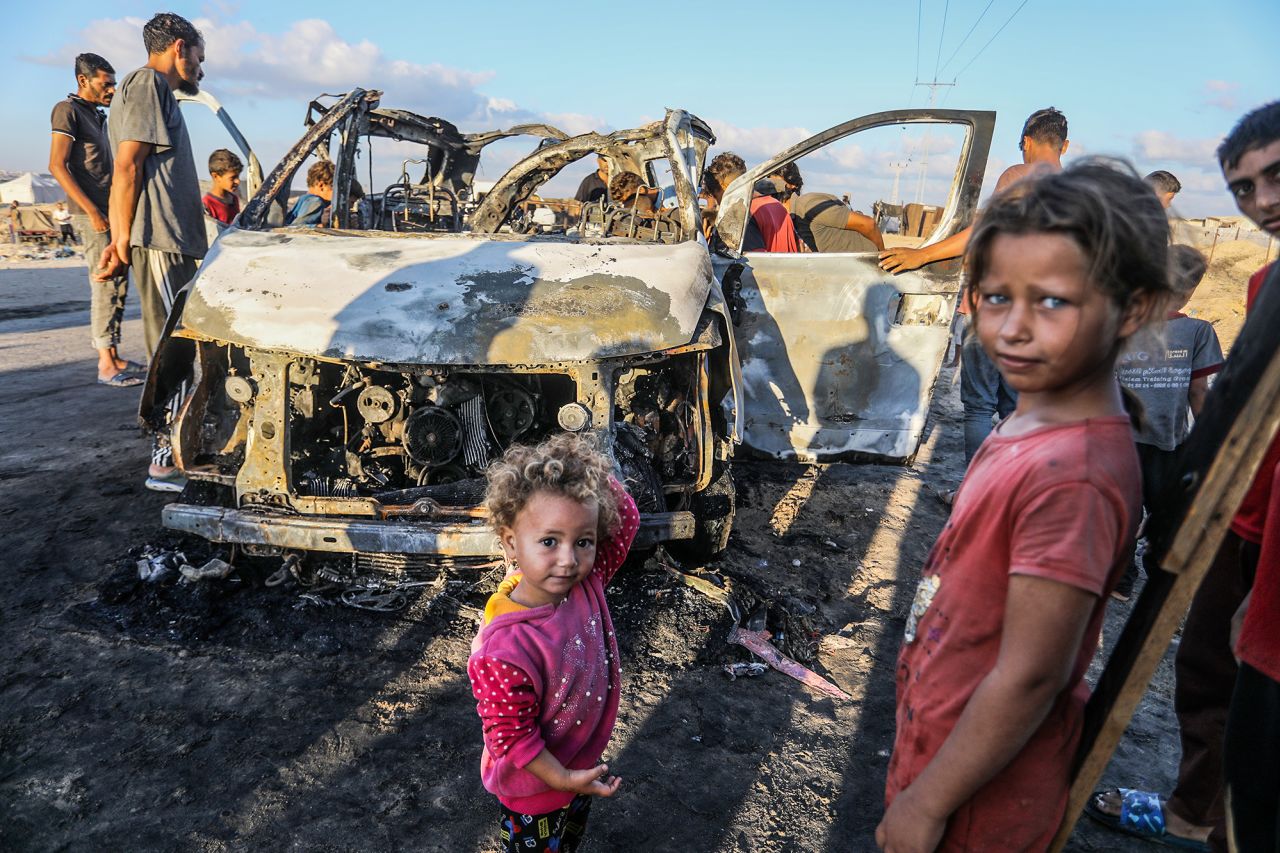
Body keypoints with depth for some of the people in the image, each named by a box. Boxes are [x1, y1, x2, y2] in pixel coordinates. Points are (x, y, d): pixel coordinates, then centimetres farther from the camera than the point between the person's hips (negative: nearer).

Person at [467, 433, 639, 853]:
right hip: (537, 788, -6)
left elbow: (626, 517, -12)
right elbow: (511, 737, -27)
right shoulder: (505, 649, -38)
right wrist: (563, 780, -20)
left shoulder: (586, 584, -20)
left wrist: (585, 469, -26)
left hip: (583, 767, 6)